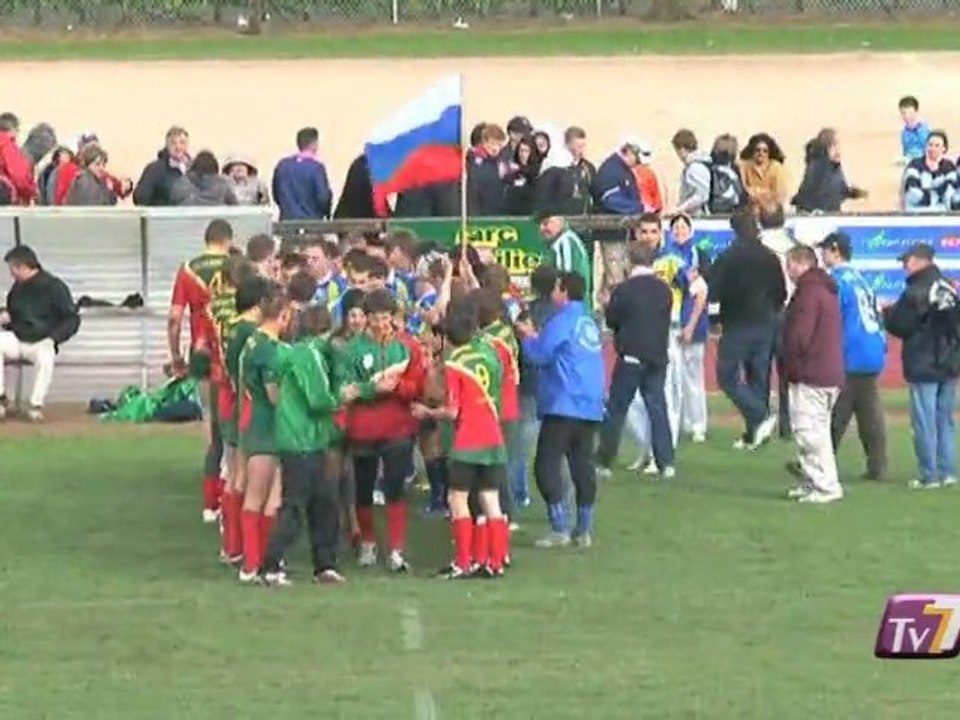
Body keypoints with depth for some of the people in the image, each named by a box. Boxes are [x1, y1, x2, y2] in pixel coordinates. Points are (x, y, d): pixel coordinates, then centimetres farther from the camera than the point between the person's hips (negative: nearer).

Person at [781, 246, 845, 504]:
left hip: (810, 375, -10)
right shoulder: (827, 290, 17)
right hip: (830, 373, 10)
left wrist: (788, 364, -5)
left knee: (809, 430, -8)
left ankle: (826, 486, -9)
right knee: (817, 430, 16)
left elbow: (798, 336, -19)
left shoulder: (809, 292, -14)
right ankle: (812, 482, 21)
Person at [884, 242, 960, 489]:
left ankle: (929, 476, -1)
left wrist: (888, 312, 6)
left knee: (924, 423, -2)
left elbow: (898, 326, -12)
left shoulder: (916, 292, -16)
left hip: (923, 367, -7)